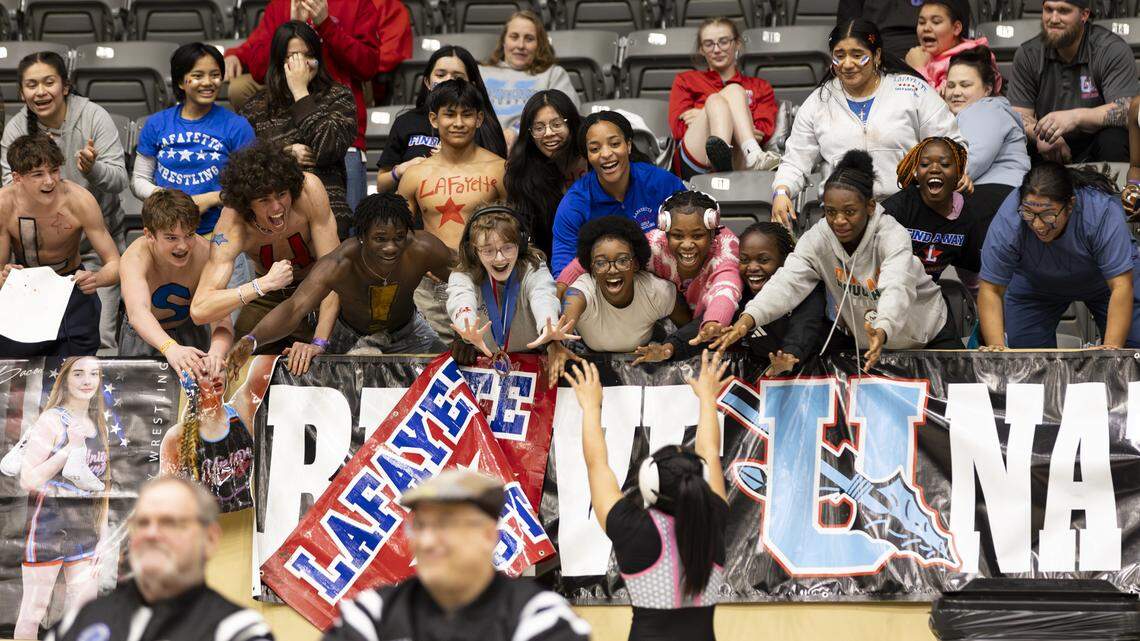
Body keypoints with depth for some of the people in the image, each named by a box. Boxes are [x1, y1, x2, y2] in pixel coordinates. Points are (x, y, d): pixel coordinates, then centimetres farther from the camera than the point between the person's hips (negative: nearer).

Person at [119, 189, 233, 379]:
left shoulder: (204, 253, -27)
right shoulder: (135, 258, -31)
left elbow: (221, 320, -35)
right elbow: (138, 312, -49)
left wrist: (216, 353, -59)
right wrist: (171, 348, -70)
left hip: (191, 331, 1)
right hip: (145, 337, -1)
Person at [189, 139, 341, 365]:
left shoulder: (309, 189, -32)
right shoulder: (233, 224, -32)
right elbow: (199, 310, -39)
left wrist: (318, 343, -40)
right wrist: (265, 284, -51)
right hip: (269, 295, 1)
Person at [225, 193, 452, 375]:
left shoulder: (422, 249, -34)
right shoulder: (338, 265, -40)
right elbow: (294, 308, -49)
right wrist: (251, 340, -67)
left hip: (408, 332, 2)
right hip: (351, 336, -2)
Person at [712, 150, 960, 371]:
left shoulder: (893, 235, -29)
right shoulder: (817, 239, -19)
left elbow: (896, 290, -47)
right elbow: (788, 282, -33)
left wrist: (881, 332, -70)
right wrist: (748, 318, -54)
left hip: (926, 335, -3)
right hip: (860, 340, 3)